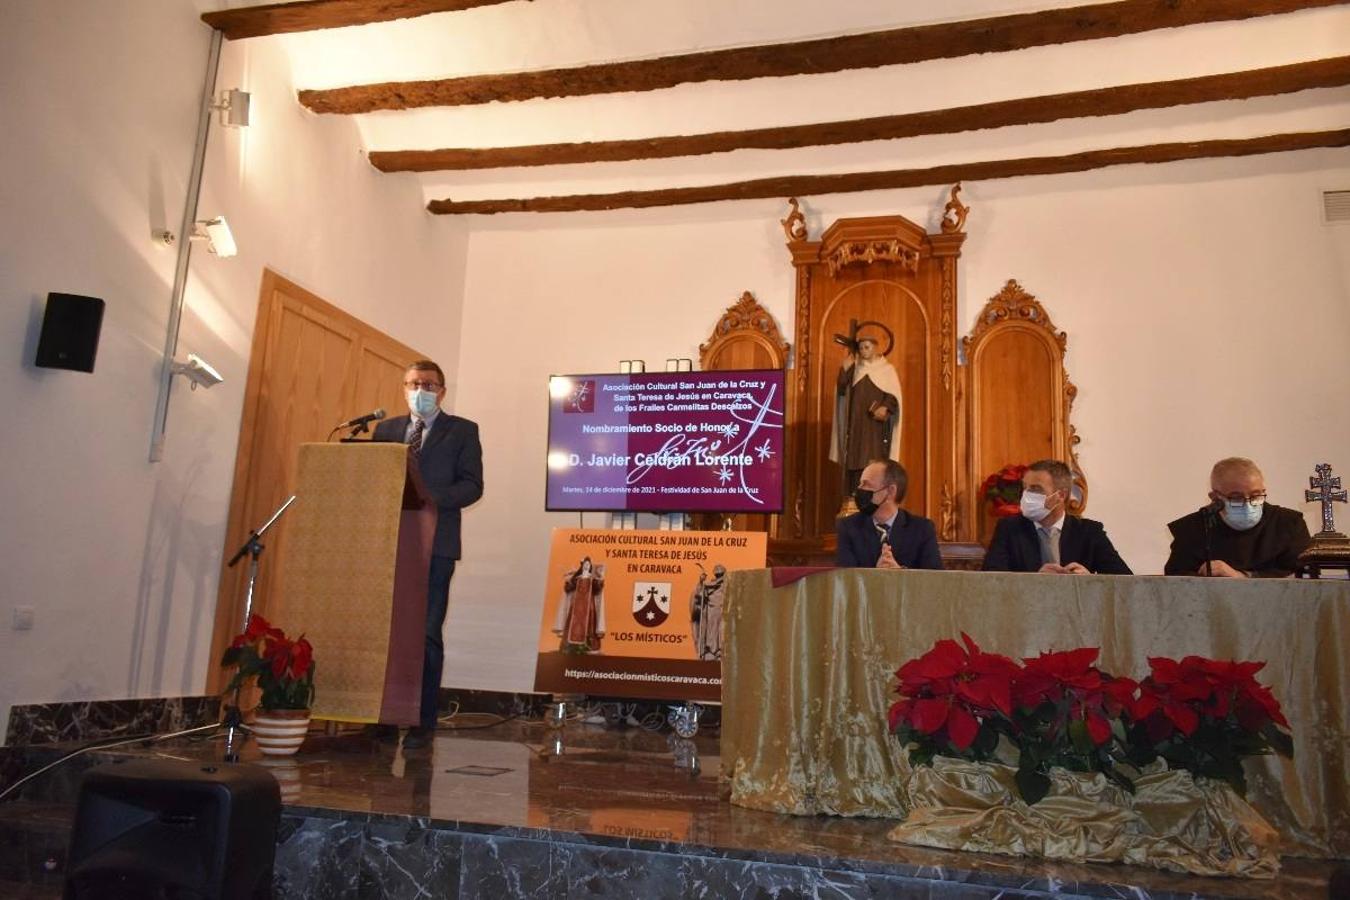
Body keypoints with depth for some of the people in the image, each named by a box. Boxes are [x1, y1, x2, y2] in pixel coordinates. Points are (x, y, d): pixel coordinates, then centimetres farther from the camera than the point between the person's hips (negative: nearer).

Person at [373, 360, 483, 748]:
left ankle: (423, 721, 1)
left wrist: (430, 499, -18)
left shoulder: (462, 431, 7)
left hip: (434, 543, -3)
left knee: (427, 633, -4)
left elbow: (471, 485, -3)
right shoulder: (386, 429, 19)